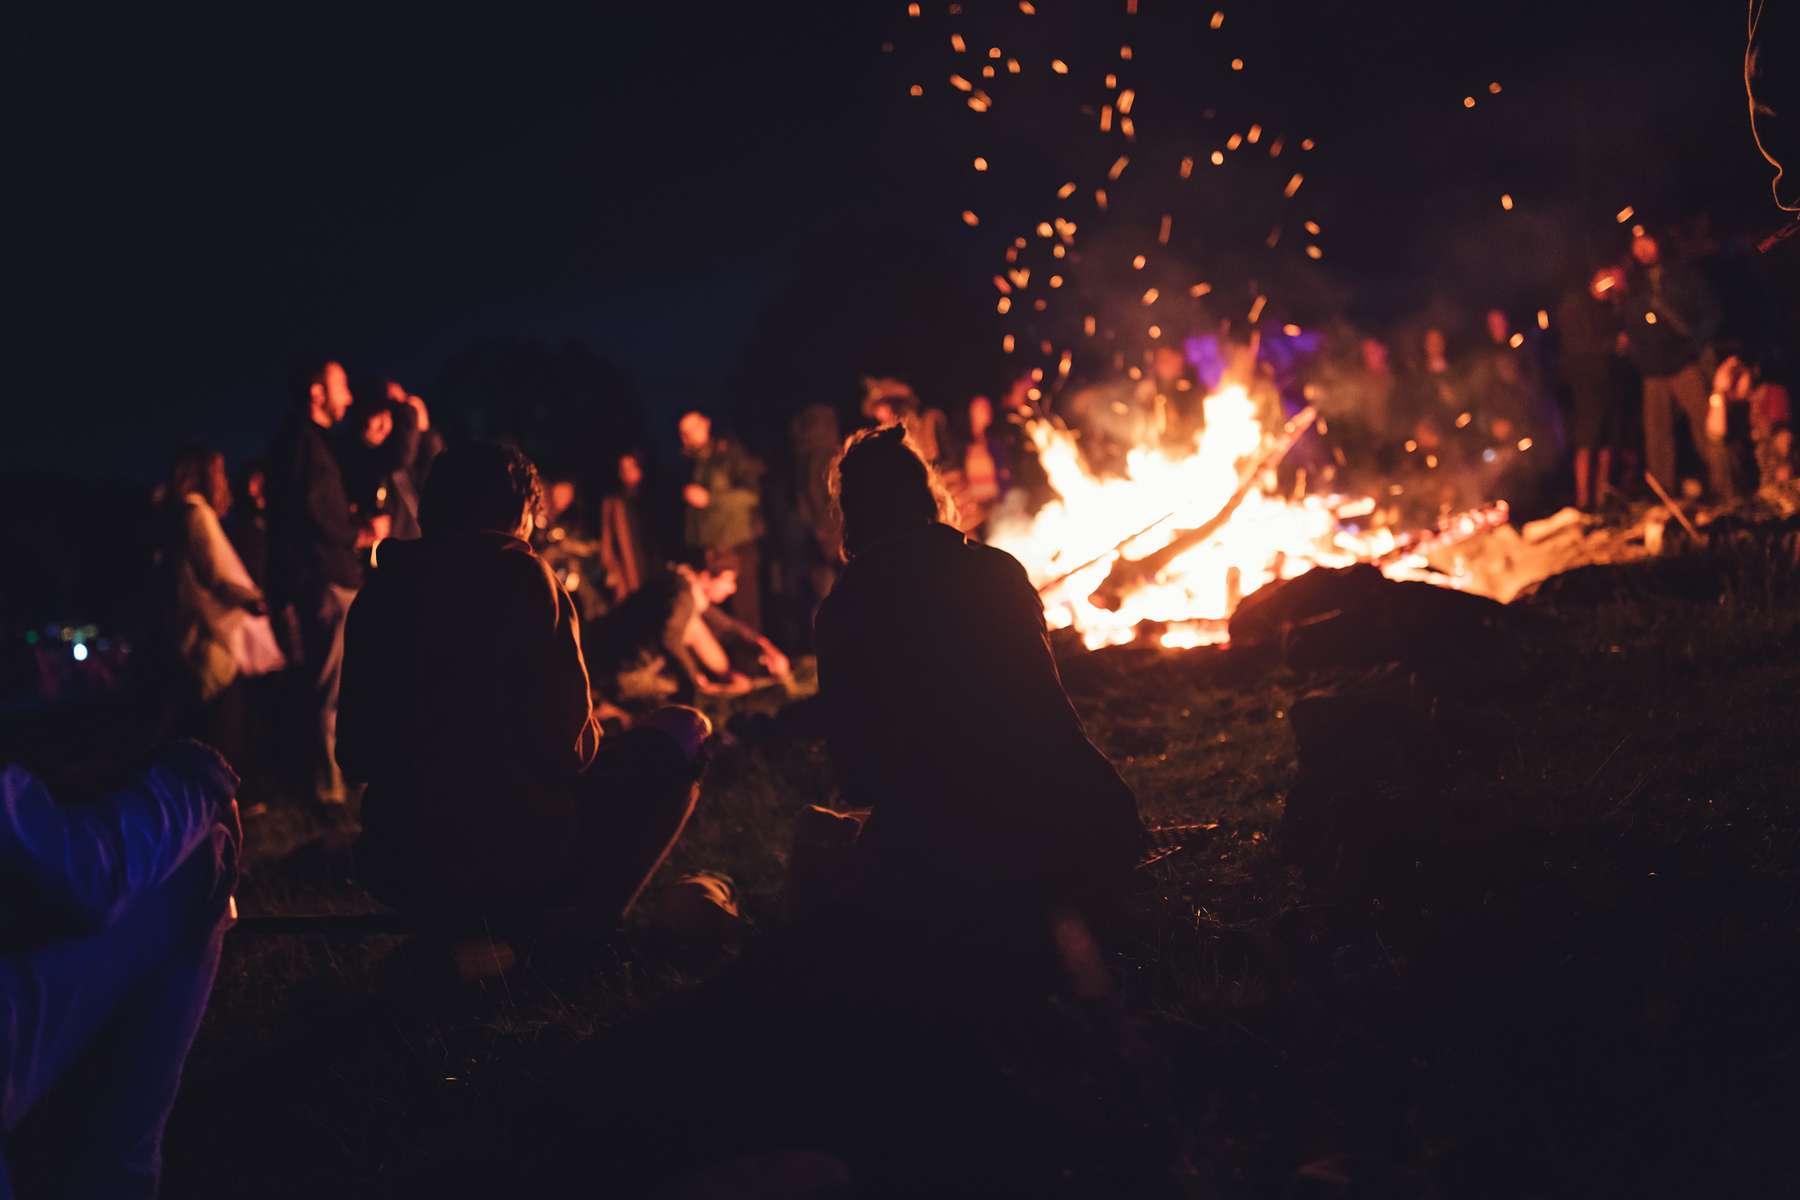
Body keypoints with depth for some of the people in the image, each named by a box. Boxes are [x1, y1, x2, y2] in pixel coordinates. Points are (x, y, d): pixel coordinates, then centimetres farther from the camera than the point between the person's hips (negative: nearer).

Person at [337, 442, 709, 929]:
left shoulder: (383, 586, 7)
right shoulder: (519, 575, -9)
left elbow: (356, 757, 12)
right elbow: (569, 746, -12)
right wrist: (588, 738, 12)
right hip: (514, 858, -7)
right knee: (684, 731, 11)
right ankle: (579, 924, 7)